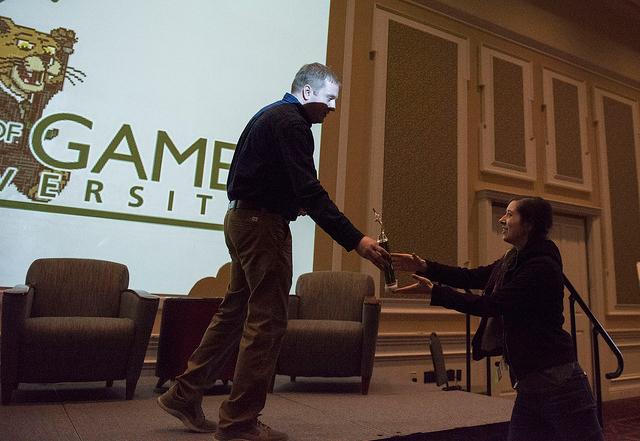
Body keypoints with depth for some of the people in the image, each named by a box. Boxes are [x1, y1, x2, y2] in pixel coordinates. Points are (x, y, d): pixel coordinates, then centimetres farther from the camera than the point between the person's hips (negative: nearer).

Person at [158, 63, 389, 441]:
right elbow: (310, 192, -25)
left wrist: (294, 203, 16)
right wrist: (357, 241, -29)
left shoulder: (272, 115, 19)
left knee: (237, 311, 15)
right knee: (268, 321, -4)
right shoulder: (291, 123, -14)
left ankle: (184, 395, 24)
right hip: (263, 224, -11)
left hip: (244, 220, 11)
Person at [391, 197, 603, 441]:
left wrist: (433, 291, -20)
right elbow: (472, 277, 8)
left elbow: (491, 304, -21)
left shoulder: (542, 267, -18)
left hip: (557, 383, -8)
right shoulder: (513, 260, 10)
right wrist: (424, 266, -2)